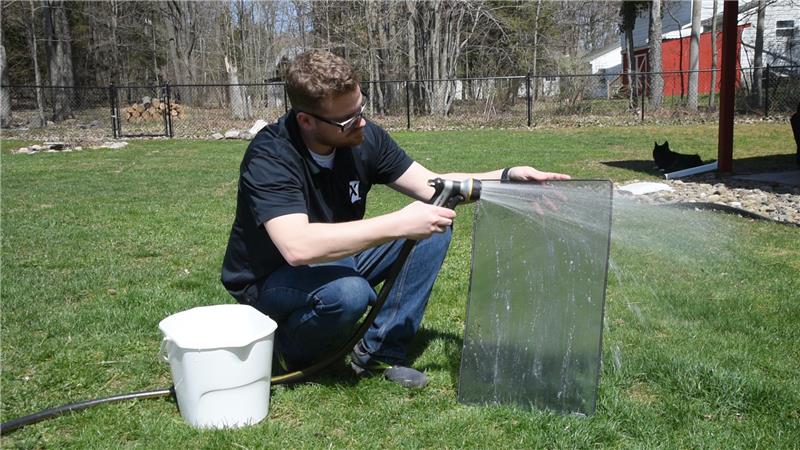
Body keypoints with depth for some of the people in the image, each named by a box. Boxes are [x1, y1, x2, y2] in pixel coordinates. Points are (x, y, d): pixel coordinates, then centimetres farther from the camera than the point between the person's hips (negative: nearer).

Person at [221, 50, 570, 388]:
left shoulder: (364, 137, -10)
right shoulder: (270, 157, -29)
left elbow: (431, 186, -5)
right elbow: (298, 247, -43)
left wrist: (507, 177, -18)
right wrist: (399, 224, -41)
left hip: (338, 260, 7)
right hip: (269, 282, -6)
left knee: (434, 225, -9)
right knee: (348, 292, -38)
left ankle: (381, 350, -8)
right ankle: (291, 350, -5)